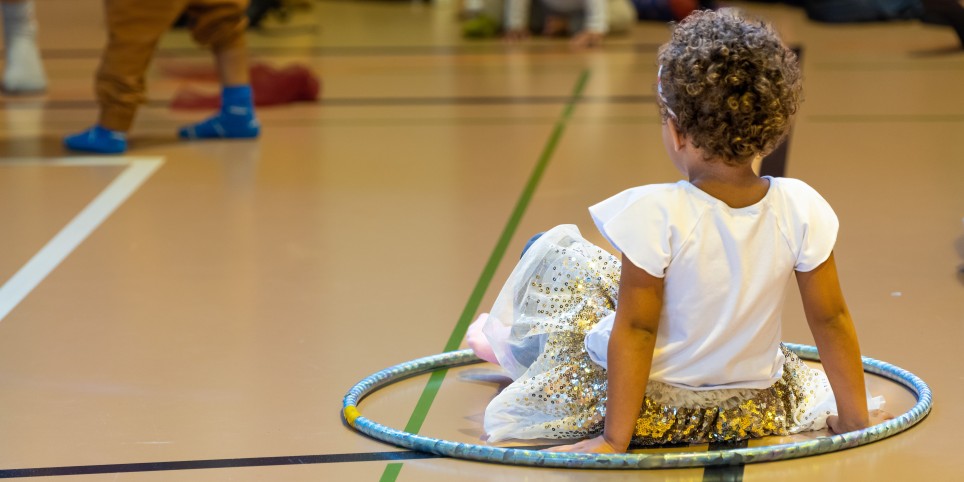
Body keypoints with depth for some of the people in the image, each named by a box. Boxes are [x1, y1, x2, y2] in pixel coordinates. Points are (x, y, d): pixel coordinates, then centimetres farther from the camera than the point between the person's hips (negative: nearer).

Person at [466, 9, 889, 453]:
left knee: (554, 251, 15)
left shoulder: (655, 215, -27)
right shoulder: (801, 209, -16)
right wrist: (854, 418, 4)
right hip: (756, 412, 3)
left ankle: (510, 342, 44)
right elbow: (830, 319, -8)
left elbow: (635, 329, -22)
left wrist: (616, 439, -14)